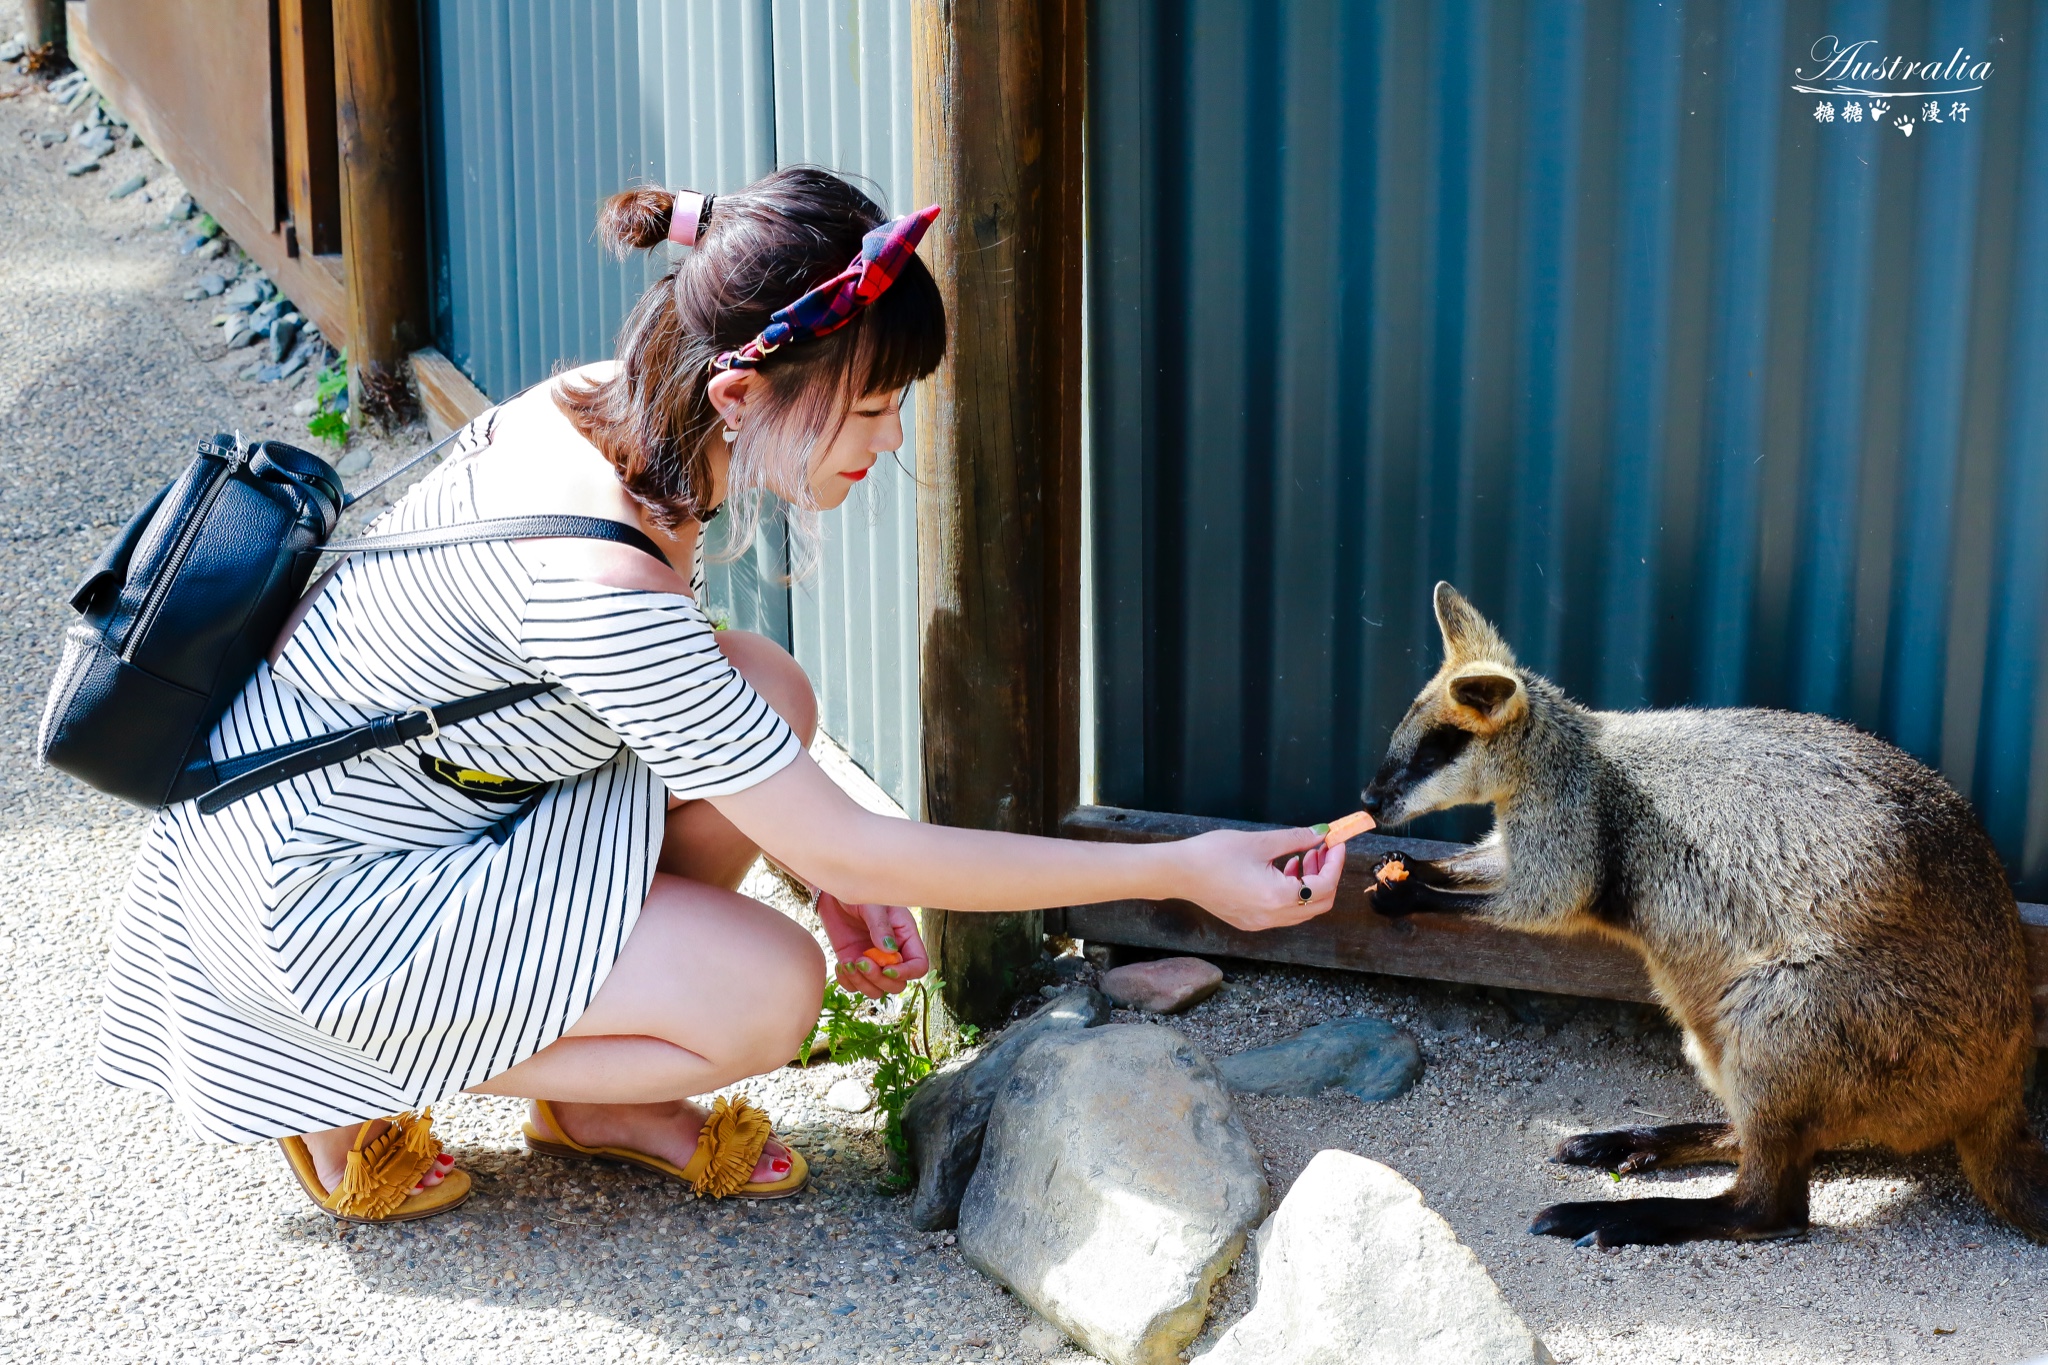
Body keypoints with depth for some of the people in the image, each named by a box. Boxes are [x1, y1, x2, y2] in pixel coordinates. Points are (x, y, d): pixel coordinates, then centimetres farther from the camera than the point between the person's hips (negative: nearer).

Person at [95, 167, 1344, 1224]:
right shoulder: (596, 573, -34)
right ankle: (352, 1099, 1)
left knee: (765, 693, -4)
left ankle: (593, 1096, 10)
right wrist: (1180, 872, -24)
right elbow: (838, 849, -27)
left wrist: (839, 864, 0)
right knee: (772, 992, -16)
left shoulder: (605, 406, -8)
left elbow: (670, 669, 10)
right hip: (322, 893, -9)